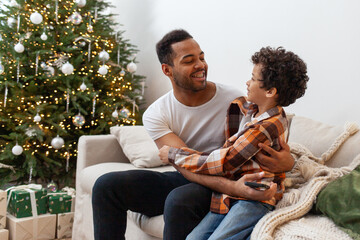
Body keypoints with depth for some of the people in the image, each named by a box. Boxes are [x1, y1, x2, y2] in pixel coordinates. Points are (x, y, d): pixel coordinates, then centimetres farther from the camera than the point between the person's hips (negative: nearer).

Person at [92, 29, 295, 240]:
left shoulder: (233, 100, -12)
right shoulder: (156, 114, -8)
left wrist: (287, 161, -35)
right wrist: (233, 186, -38)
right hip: (182, 181, 4)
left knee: (179, 199, -36)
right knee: (107, 185, -11)